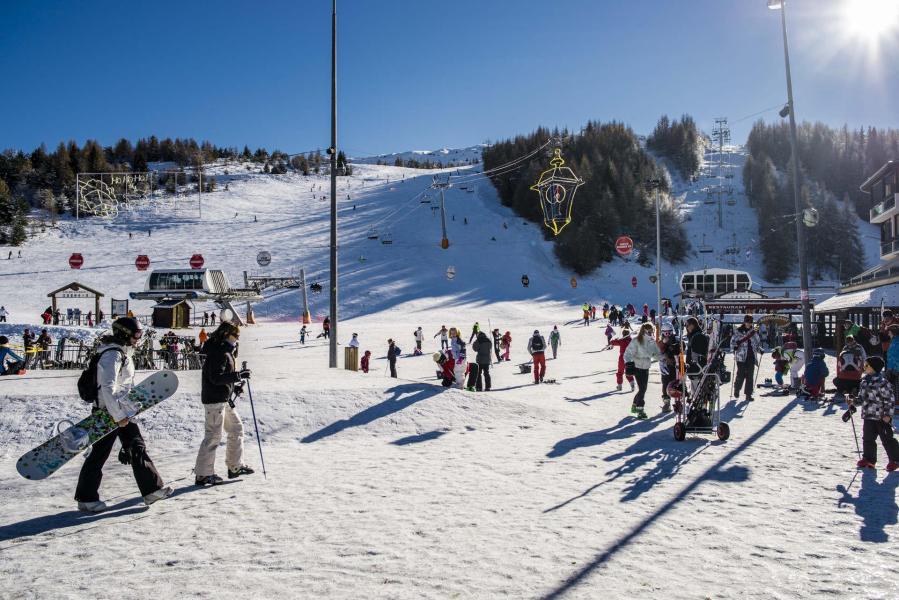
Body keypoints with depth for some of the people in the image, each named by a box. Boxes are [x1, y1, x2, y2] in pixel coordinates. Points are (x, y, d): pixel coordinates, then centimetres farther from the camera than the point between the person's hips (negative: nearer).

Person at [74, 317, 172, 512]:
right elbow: (107, 389, -26)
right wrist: (118, 416, -24)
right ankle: (86, 498, 14)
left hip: (123, 411, 10)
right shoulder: (112, 355, -20)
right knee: (99, 454, 1)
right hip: (109, 413, -10)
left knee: (137, 448, 10)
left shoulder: (124, 352, 11)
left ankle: (151, 489, 16)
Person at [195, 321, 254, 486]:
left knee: (236, 428, 16)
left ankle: (235, 466, 25)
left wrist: (234, 387, 12)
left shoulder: (225, 351, 15)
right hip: (215, 399, -11)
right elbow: (215, 377, -26)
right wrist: (238, 375, -25)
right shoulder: (219, 353, -17)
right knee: (213, 435, -6)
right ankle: (203, 474, 2)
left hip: (224, 399, 11)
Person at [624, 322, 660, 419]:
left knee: (643, 389, 14)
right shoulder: (636, 341, -16)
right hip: (637, 367, -7)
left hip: (646, 368, 7)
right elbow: (628, 353, -16)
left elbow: (656, 354, 10)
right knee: (642, 388, -10)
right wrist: (628, 363, -29)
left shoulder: (652, 342, 4)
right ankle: (640, 410, -2)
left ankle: (635, 405, 35)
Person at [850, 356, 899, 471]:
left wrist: (888, 414, -16)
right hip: (868, 415, 7)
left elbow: (889, 399, -15)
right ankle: (868, 459, 21)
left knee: (887, 439, 2)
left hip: (882, 417, -7)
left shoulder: (882, 382, -16)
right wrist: (854, 404, 12)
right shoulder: (864, 381, 8)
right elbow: (862, 396, 19)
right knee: (867, 438, 10)